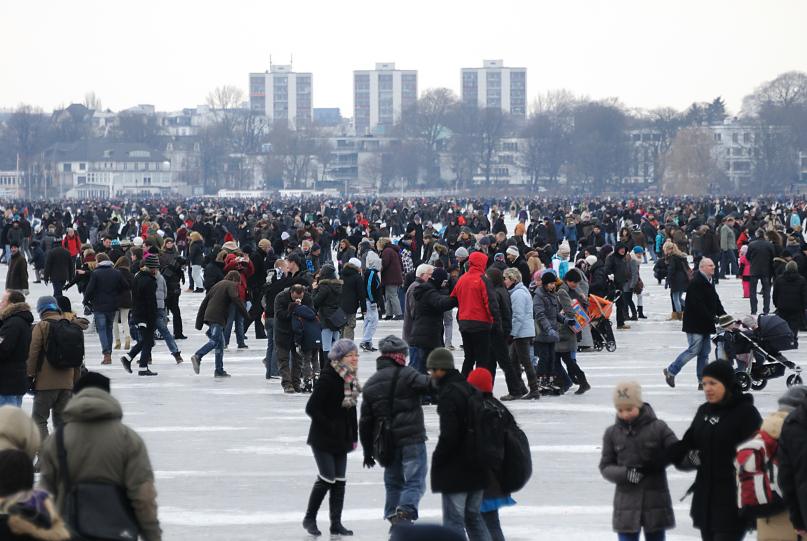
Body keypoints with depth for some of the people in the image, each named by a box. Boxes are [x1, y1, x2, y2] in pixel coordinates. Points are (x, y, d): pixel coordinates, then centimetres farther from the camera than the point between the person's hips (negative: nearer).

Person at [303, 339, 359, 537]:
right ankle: (309, 518, 11)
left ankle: (336, 524, 13)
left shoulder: (351, 379, 6)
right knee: (327, 478, -5)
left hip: (341, 440, 7)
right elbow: (311, 408, -19)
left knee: (339, 481, 7)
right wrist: (330, 427, -18)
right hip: (323, 439, -7)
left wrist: (353, 436, 12)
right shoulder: (328, 378, -18)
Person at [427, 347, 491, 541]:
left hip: (455, 470, -9)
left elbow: (448, 435, -22)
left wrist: (437, 460, -8)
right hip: (478, 467, 9)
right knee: (473, 515, 18)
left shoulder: (448, 396, -18)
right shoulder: (471, 388, 9)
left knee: (453, 518, -3)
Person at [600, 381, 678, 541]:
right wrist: (626, 473, -17)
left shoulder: (658, 428, -6)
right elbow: (605, 467, 3)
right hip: (627, 503, 1)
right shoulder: (612, 433, -1)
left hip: (655, 503, -1)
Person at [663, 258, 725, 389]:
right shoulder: (696, 283, -16)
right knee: (694, 350, -9)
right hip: (695, 324, -10)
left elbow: (716, 303, 19)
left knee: (705, 352, 8)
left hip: (705, 324, 10)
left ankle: (702, 381, 11)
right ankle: (671, 371, 5)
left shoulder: (709, 283, 16)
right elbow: (698, 305, -24)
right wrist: (712, 318, -25)